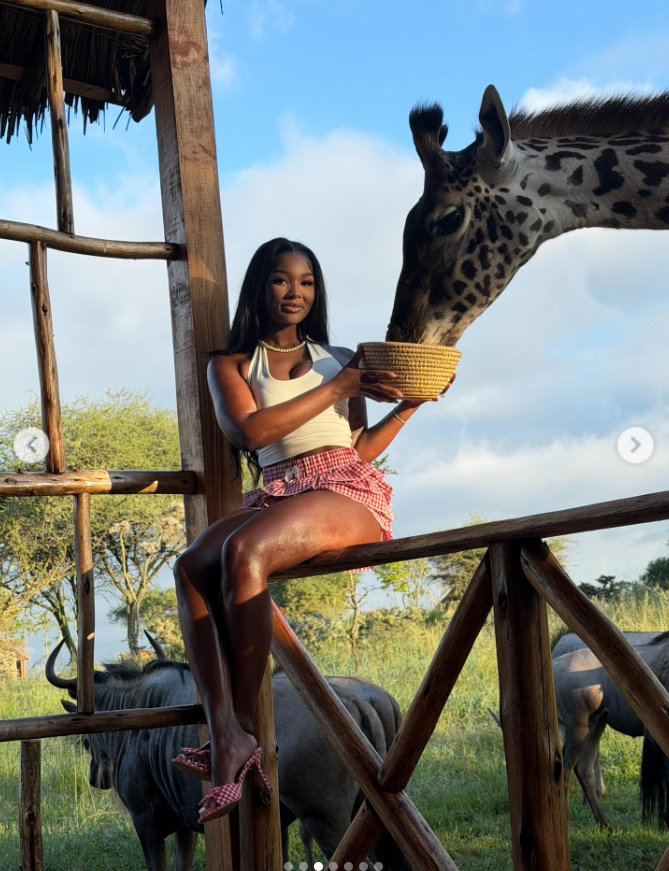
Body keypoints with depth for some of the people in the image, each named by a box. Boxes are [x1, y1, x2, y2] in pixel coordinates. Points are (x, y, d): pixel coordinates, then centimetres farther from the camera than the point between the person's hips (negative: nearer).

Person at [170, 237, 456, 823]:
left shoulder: (340, 359, 22)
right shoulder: (230, 365, 19)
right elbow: (253, 430, -1)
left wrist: (409, 405, 6)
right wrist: (337, 388, -1)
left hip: (348, 492, -2)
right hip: (278, 493, 2)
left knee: (243, 550, -32)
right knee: (191, 567, -28)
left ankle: (240, 730, -26)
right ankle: (225, 733, -39)